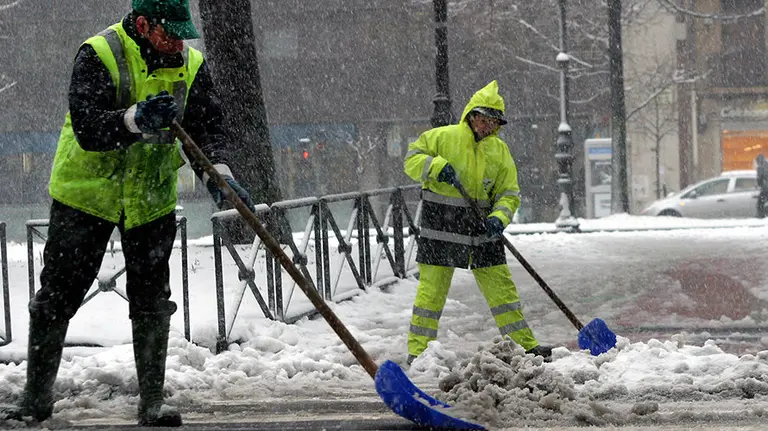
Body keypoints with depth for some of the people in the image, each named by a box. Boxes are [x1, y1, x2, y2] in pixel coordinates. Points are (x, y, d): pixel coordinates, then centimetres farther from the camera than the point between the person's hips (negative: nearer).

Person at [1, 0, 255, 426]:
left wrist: (217, 171, -27)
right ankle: (37, 396, 15)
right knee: (58, 295, 3)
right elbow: (86, 127, -29)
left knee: (152, 302, 2)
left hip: (151, 200, 3)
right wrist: (135, 119, -47)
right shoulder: (99, 55, -19)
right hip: (86, 194, -3)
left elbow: (207, 125, -8)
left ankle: (152, 400, 11)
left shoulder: (191, 64, -3)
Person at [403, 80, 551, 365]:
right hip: (441, 226, -4)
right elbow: (412, 159, 0)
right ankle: (418, 350, 6)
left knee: (501, 286, 8)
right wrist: (437, 166, -19)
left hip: (481, 227, 4)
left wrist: (499, 218, -13)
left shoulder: (499, 151, 8)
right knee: (432, 288, -2)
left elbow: (509, 193, 6)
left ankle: (525, 345, 15)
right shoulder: (443, 137, -3)